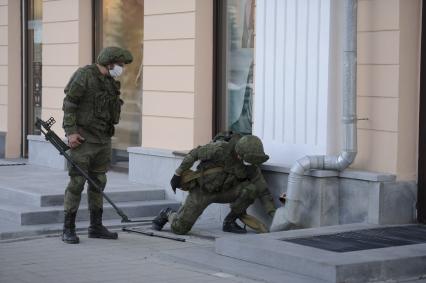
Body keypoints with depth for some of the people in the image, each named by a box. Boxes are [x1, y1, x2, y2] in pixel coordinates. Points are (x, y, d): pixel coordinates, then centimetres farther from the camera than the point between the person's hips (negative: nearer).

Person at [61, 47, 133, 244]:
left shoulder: (111, 82, 13)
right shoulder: (85, 75, -10)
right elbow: (69, 104, -13)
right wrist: (71, 131, -19)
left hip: (103, 140, 8)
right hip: (83, 138, -8)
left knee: (98, 183, 11)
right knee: (77, 182, -7)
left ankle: (96, 227, 18)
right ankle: (68, 229, -2)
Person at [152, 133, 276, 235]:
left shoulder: (252, 166, -17)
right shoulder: (220, 148, -30)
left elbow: (263, 192, -13)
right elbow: (194, 154, -17)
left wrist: (274, 214, -23)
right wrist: (178, 174, -13)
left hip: (222, 191, 4)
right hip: (202, 190, -3)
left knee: (251, 189, -25)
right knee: (179, 229, -11)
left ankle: (229, 222, -5)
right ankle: (168, 214, 25)